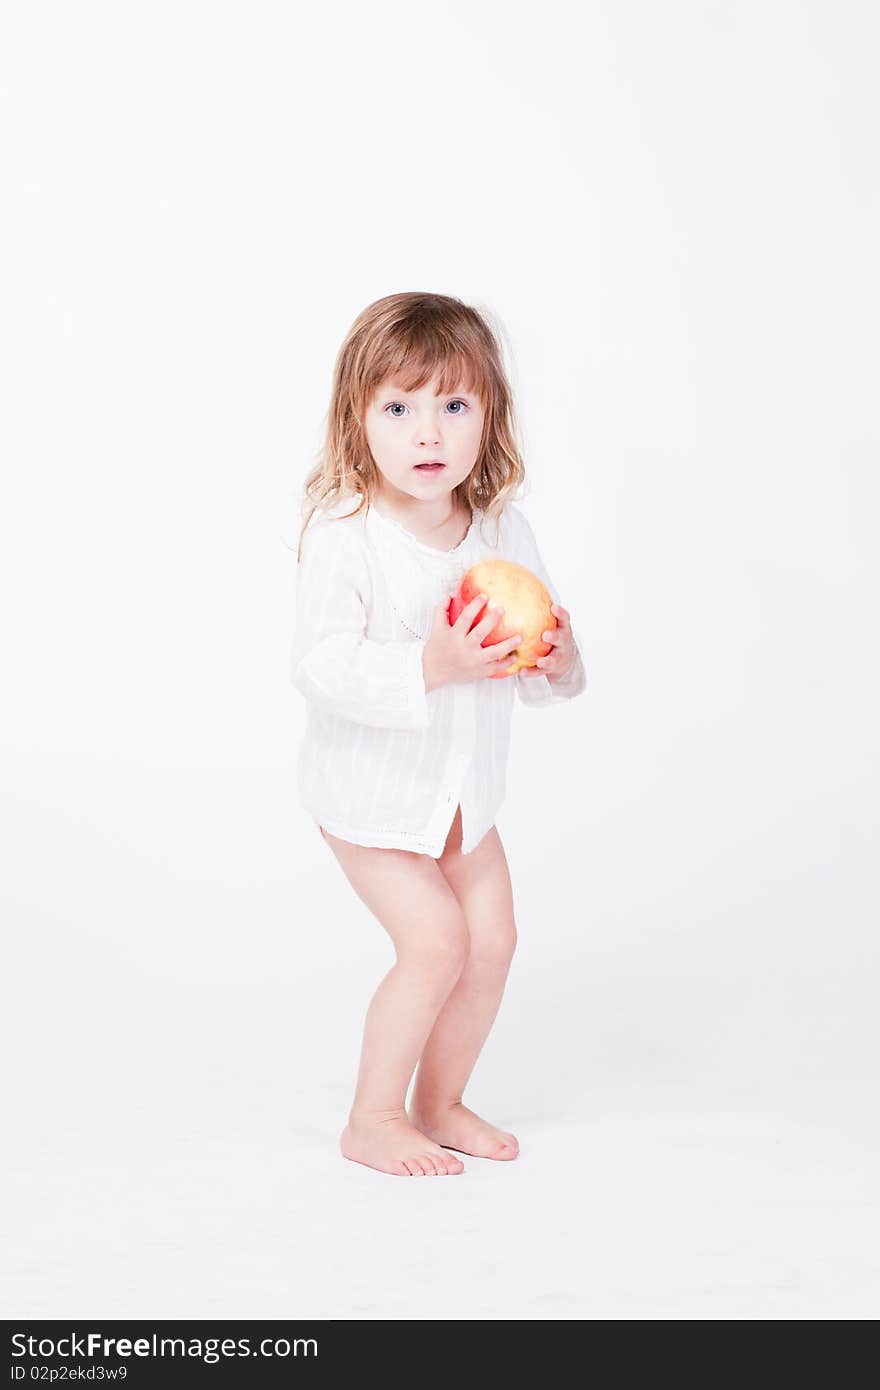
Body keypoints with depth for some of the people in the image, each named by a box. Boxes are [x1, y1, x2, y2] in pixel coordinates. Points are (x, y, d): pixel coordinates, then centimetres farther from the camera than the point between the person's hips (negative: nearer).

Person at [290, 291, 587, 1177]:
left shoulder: (503, 529, -6)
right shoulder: (342, 534, -23)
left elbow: (537, 663, 2)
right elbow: (320, 666, -29)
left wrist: (555, 661, -22)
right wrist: (429, 666, -40)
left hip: (465, 784, 6)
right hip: (369, 784, -6)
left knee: (492, 938, 8)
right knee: (435, 941, -10)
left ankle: (439, 1104, 30)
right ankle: (372, 1121, 10)